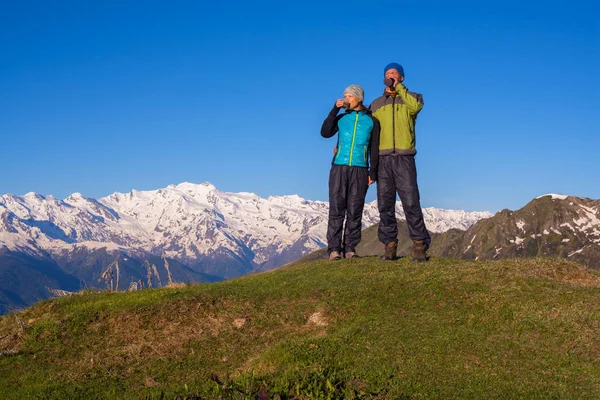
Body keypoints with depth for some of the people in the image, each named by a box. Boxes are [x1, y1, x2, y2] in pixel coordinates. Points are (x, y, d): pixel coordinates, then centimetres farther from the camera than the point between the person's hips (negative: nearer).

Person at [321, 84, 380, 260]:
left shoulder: (371, 121, 11)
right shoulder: (341, 118, 14)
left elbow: (374, 149, 9)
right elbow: (325, 133, -3)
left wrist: (373, 172, 0)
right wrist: (335, 109, -6)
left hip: (359, 170, -1)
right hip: (339, 168, 1)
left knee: (355, 210, -3)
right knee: (336, 208, -6)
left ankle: (350, 248, 0)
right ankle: (334, 249, -6)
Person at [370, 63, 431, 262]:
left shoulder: (411, 98, 11)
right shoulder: (376, 104, 18)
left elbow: (416, 106, -15)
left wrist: (399, 87, -6)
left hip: (404, 158, -3)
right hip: (383, 159, 3)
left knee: (411, 203, -9)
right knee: (385, 204, 1)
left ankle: (419, 245, -5)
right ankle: (389, 245, 6)